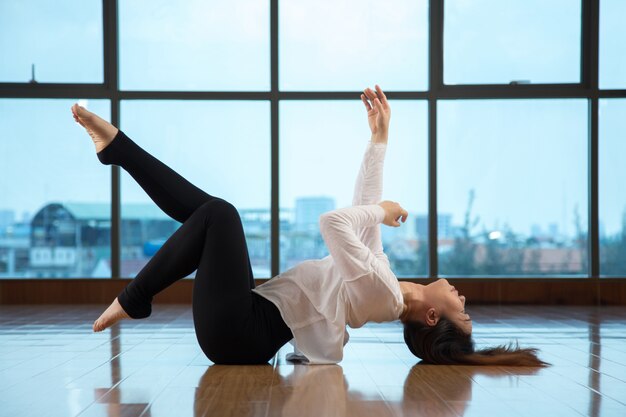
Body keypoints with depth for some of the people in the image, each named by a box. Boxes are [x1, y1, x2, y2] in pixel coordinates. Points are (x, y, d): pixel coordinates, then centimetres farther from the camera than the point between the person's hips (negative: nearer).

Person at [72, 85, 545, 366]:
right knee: (207, 209, 7)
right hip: (245, 330, 8)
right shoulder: (381, 275, 9)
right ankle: (116, 144, 13)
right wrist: (380, 137, 13)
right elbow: (365, 212, 13)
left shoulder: (382, 289, -18)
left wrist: (382, 211, -9)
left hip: (237, 331, -8)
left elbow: (334, 222, -27)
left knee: (219, 214, -18)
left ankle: (131, 303, -7)